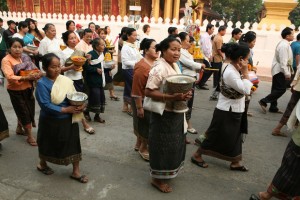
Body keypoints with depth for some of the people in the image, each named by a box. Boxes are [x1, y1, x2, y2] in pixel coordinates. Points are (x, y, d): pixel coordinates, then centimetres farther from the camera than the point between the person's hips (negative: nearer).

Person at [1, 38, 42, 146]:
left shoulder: (25, 57, 3)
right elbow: (10, 77, -24)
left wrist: (37, 74, -15)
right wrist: (26, 77, -34)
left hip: (28, 89, 6)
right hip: (16, 91, -6)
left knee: (29, 110, 17)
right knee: (24, 112, 3)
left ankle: (19, 128, 42)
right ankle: (30, 136, 16)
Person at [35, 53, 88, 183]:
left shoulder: (66, 80, -3)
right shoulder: (42, 84, -17)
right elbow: (46, 105, -24)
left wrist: (80, 105, -18)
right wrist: (66, 110, -26)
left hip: (69, 120, 4)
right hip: (51, 122, -4)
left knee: (74, 144, 10)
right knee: (49, 144, 18)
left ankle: (76, 172, 27)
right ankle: (42, 164, 48)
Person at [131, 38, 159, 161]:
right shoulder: (142, 67, -23)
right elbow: (136, 90, -22)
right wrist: (139, 107, -20)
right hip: (144, 101, -8)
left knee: (146, 125, 21)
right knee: (145, 125, 8)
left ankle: (139, 144, 42)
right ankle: (143, 148, 30)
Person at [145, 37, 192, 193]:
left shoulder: (175, 65, 7)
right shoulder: (159, 68, -21)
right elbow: (148, 92, -25)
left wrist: (185, 94, -3)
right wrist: (172, 97, -31)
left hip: (176, 113, 9)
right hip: (164, 115, -9)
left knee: (174, 145, 21)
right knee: (163, 147, 5)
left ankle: (168, 171, 43)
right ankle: (157, 178, 26)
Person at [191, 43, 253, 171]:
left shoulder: (233, 70, 5)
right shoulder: (230, 73, -26)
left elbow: (244, 88, 13)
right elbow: (246, 90, -24)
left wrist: (243, 72, 2)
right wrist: (245, 72, -19)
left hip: (233, 111, 9)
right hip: (226, 112, -9)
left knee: (235, 137, 17)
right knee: (215, 136, 5)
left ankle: (235, 163, 31)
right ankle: (197, 155, 23)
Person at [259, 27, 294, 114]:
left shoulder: (284, 44, 14)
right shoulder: (284, 45, -19)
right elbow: (283, 61, -24)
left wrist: (289, 71, 20)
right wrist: (287, 73, -24)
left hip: (278, 70, 10)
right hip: (280, 70, -10)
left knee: (276, 89, 12)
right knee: (281, 89, -8)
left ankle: (273, 107, 19)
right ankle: (264, 101, -5)